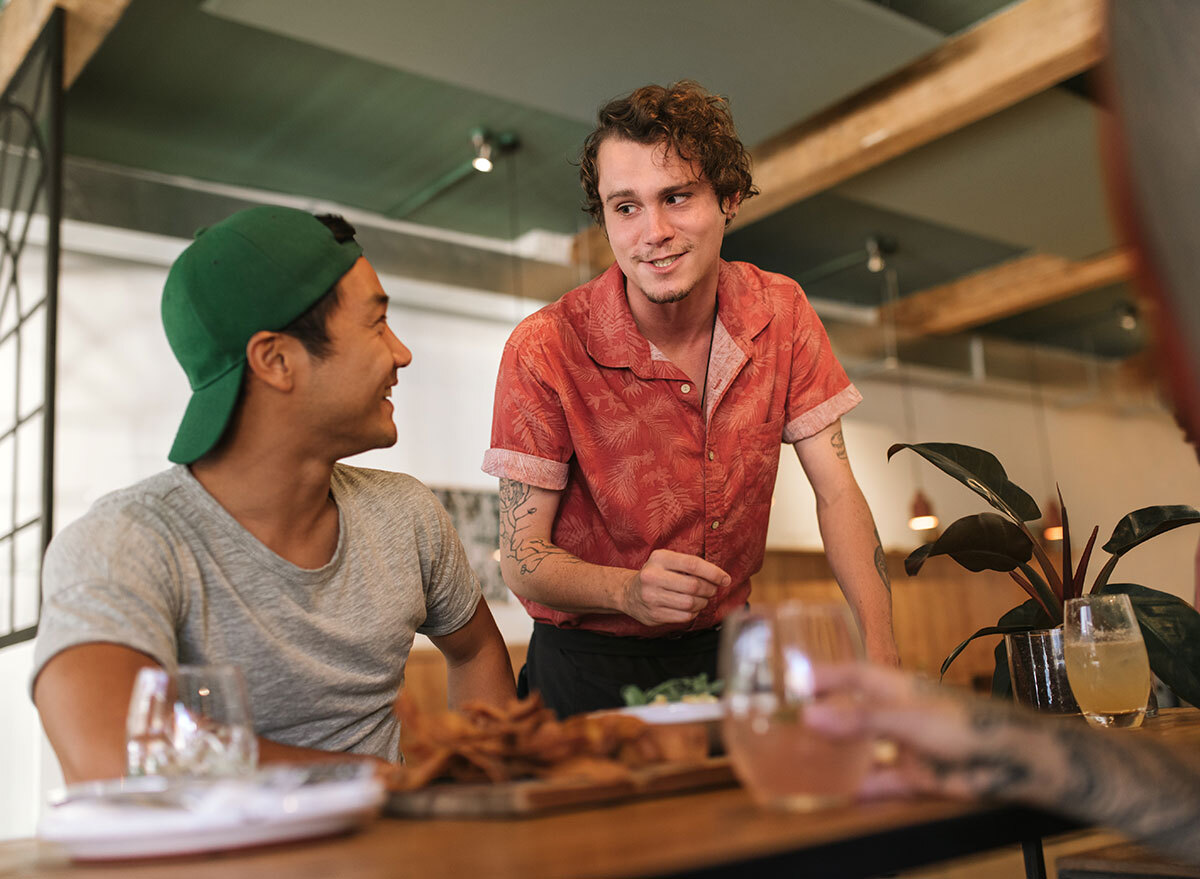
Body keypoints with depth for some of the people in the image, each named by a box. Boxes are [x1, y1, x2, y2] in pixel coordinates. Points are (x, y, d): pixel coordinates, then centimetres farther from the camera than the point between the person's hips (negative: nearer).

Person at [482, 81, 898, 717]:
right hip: (591, 668, -3)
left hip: (726, 645, 3)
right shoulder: (545, 351, -18)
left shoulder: (781, 313, -5)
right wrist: (629, 590, -35)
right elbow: (521, 558, -15)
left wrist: (880, 649, -19)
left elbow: (836, 494, -5)